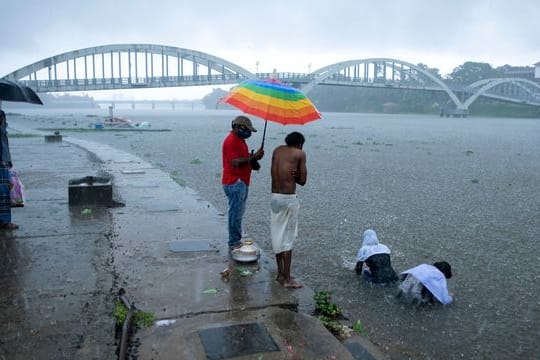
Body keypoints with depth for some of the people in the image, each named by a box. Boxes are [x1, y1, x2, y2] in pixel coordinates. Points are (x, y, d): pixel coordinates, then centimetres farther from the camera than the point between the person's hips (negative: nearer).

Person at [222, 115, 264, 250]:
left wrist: (253, 157, 6)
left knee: (238, 212, 15)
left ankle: (236, 240, 24)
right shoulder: (231, 141, -16)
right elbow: (235, 162, -24)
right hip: (235, 182, -11)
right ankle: (234, 243, 3)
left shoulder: (239, 139, 17)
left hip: (241, 182, 11)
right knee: (236, 213, -5)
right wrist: (253, 157, -19)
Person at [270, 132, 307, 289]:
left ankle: (280, 273, 25)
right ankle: (287, 279, 7)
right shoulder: (300, 153, -4)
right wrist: (293, 175, 8)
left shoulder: (277, 150, 11)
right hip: (289, 199, -6)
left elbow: (275, 173, 8)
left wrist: (289, 175, -3)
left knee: (277, 235, 14)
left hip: (274, 197, 6)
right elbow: (302, 181, -3)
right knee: (288, 238, 1)